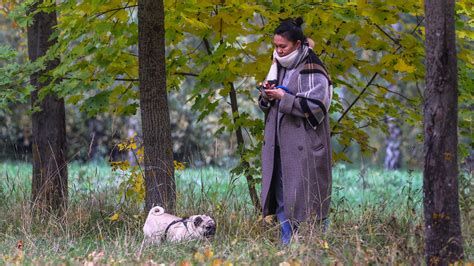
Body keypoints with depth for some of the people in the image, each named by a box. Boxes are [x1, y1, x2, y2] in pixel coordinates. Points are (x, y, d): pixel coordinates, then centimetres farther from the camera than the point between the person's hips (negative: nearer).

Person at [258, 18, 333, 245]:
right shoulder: (278, 67, 13)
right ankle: (288, 244, 16)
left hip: (304, 147, -8)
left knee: (306, 199, -7)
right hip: (279, 145, 8)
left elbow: (315, 107, -16)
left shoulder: (311, 71, -11)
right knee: (282, 200, 9)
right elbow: (264, 104, 21)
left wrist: (284, 98, -16)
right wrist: (267, 96, -2)